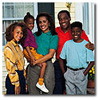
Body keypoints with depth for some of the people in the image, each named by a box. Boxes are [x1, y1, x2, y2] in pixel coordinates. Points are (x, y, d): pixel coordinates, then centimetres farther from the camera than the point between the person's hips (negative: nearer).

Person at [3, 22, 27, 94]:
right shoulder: (8, 47, -14)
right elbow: (10, 67, -17)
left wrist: (24, 79, 15)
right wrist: (16, 84, -18)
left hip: (21, 78, 9)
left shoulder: (18, 46, 13)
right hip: (14, 78, -9)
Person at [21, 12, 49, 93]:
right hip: (30, 51, -10)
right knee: (44, 64, -12)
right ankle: (40, 83, -11)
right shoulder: (26, 31, -11)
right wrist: (31, 56, -24)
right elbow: (26, 44, -19)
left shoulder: (29, 32, 19)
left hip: (31, 51, 10)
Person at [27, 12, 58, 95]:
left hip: (47, 65, -3)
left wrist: (36, 61, -10)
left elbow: (50, 54, -7)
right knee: (33, 90, 3)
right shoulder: (35, 35, 13)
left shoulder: (54, 36, 2)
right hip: (33, 67, 3)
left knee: (47, 91, -2)